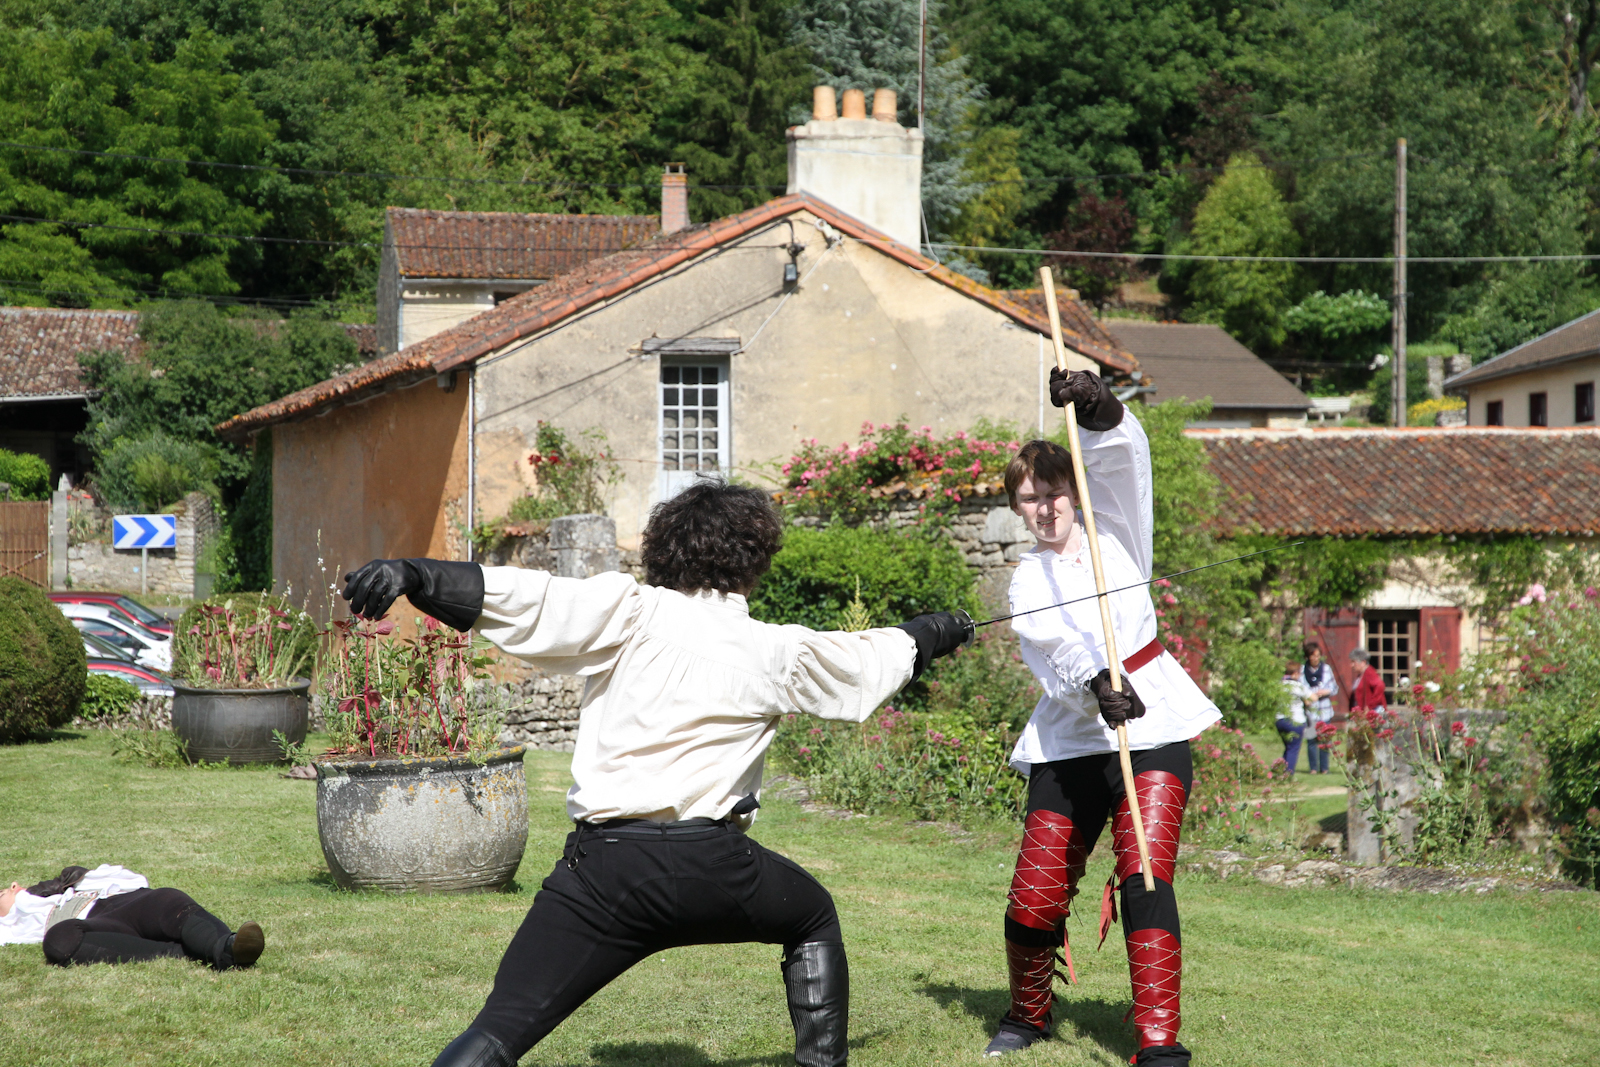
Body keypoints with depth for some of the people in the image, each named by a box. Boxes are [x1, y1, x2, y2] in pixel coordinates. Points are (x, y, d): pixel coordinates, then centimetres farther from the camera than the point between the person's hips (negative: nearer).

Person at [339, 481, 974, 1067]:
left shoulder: (632, 612, 4)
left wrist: (412, 576, -17)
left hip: (606, 863, -2)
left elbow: (529, 601, -12)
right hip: (712, 865, 2)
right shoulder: (777, 653, 13)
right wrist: (937, 632, 52)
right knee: (814, 920, 34)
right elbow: (867, 660, 31)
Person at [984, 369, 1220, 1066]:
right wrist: (1096, 685, -32)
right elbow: (1055, 645, -11)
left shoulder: (1115, 532, 12)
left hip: (1151, 726, -2)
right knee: (1035, 896, -1)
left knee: (1145, 878, -18)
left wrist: (1095, 410, -29)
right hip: (1070, 740, 2)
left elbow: (1121, 454, -8)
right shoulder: (1027, 581, 11)